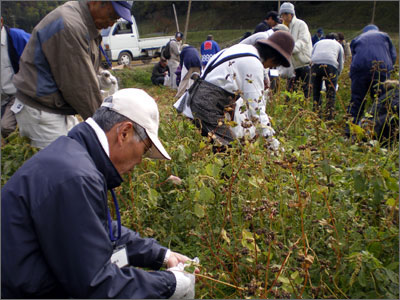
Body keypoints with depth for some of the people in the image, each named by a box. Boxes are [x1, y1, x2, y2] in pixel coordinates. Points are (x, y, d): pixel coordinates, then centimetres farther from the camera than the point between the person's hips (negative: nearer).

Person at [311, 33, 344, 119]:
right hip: (331, 65, -2)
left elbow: (311, 57, 27)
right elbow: (341, 63, 26)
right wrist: (336, 75, 37)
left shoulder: (318, 43, 35)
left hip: (315, 65, 2)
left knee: (316, 93, 11)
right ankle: (329, 117, 2)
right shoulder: (338, 45, 31)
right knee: (331, 93, 5)